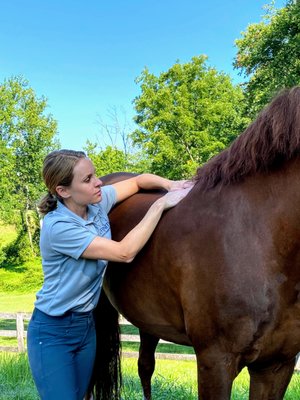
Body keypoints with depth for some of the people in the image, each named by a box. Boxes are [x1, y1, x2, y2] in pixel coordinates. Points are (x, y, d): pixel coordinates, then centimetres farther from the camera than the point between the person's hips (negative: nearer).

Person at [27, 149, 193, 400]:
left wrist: (170, 185, -12)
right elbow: (125, 252, -30)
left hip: (87, 324, 7)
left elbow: (138, 181, 8)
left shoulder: (97, 201, -7)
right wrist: (160, 205, -26)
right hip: (52, 332, -7)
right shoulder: (58, 227, -27)